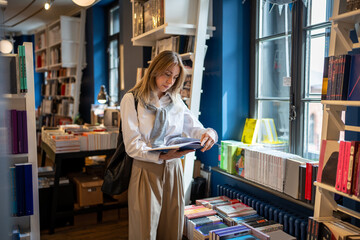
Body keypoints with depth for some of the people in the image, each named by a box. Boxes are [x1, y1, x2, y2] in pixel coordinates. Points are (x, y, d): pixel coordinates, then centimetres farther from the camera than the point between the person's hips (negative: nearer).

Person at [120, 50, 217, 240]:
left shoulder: (176, 101, 11)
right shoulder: (132, 100, -5)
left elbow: (195, 128, 8)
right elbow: (132, 145, -12)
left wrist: (209, 134, -16)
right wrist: (161, 156, -28)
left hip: (173, 169, 5)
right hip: (146, 170, -4)